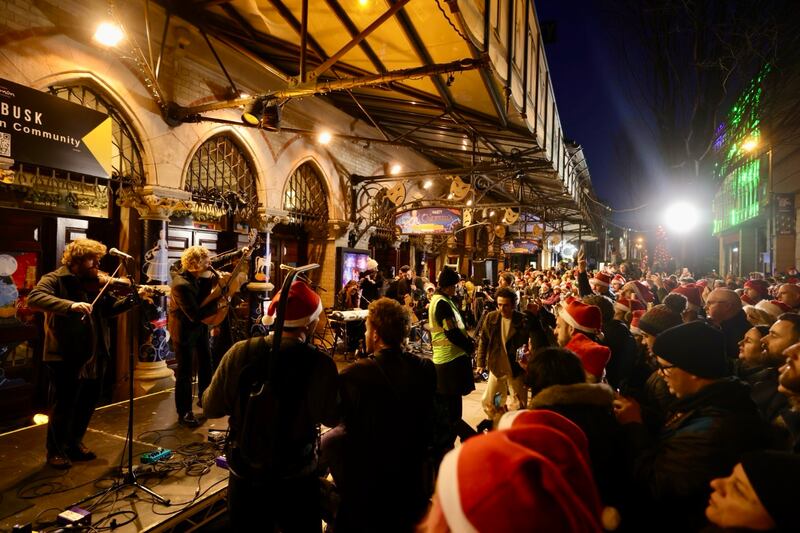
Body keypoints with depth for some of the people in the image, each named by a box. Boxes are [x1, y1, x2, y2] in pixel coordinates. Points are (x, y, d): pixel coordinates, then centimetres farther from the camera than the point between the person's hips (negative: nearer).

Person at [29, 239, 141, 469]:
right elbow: (34, 298, -26)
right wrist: (71, 305, -39)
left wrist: (131, 299, -14)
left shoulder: (97, 283, 8)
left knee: (88, 402, 17)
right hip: (66, 356, -6)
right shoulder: (55, 280, -8)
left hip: (95, 355, 6)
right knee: (65, 404, 5)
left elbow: (109, 308, 3)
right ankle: (55, 451, 26)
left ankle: (75, 443, 36)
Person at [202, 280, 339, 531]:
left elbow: (211, 407, -5)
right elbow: (331, 417, -13)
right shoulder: (319, 363, -22)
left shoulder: (239, 352, -14)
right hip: (296, 478, -2)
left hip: (244, 474, 3)